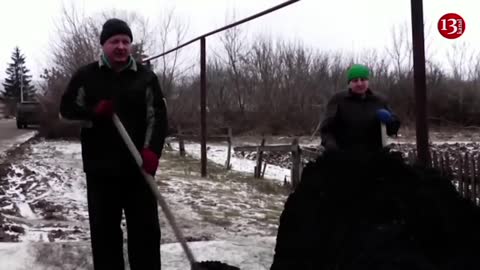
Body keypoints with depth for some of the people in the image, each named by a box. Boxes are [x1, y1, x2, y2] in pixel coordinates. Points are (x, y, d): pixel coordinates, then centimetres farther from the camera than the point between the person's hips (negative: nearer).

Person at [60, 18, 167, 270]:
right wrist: (94, 113, -12)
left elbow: (158, 116, -2)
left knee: (146, 227, 3)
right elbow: (67, 108, 7)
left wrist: (152, 150, -16)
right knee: (104, 228, 8)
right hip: (101, 167, 0)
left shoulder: (146, 77, 4)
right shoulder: (86, 75, 4)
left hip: (138, 166, 0)